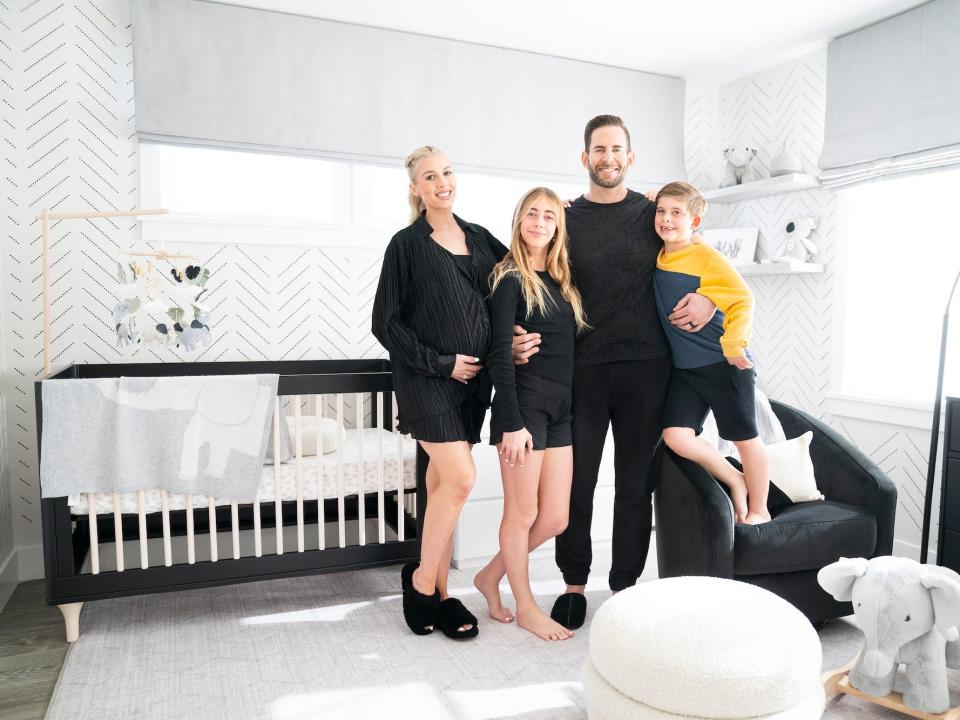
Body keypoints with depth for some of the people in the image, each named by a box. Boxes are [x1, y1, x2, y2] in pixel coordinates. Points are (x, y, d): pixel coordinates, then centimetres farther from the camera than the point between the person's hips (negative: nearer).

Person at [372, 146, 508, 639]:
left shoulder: (479, 238, 12)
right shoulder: (407, 244, -2)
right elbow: (386, 322, -5)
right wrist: (441, 362, -10)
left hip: (472, 378, 5)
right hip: (427, 379, -4)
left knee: (443, 482, 8)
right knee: (460, 477, -14)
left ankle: (437, 592, 19)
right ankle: (421, 579, 7)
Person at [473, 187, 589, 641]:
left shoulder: (562, 281, 15)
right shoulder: (510, 279, -6)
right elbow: (499, 355, -12)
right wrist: (512, 423, -17)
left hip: (560, 409, 7)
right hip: (524, 403, -7)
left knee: (555, 518, 9)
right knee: (522, 512, 5)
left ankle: (491, 577, 29)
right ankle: (526, 607, 23)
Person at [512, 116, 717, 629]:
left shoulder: (654, 214, 8)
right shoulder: (565, 219, 7)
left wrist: (709, 300, -6)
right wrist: (523, 338, -10)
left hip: (646, 365, 1)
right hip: (583, 368, 0)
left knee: (635, 483, 8)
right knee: (576, 482, 3)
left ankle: (625, 585, 23)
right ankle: (574, 583, 22)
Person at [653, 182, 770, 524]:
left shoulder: (705, 256, -13)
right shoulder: (657, 257, 6)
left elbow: (742, 299, -19)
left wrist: (734, 342, -30)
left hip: (724, 364, -6)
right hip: (684, 368, 6)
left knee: (745, 437, 8)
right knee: (676, 435, -7)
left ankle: (758, 509, 28)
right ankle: (734, 481, 18)